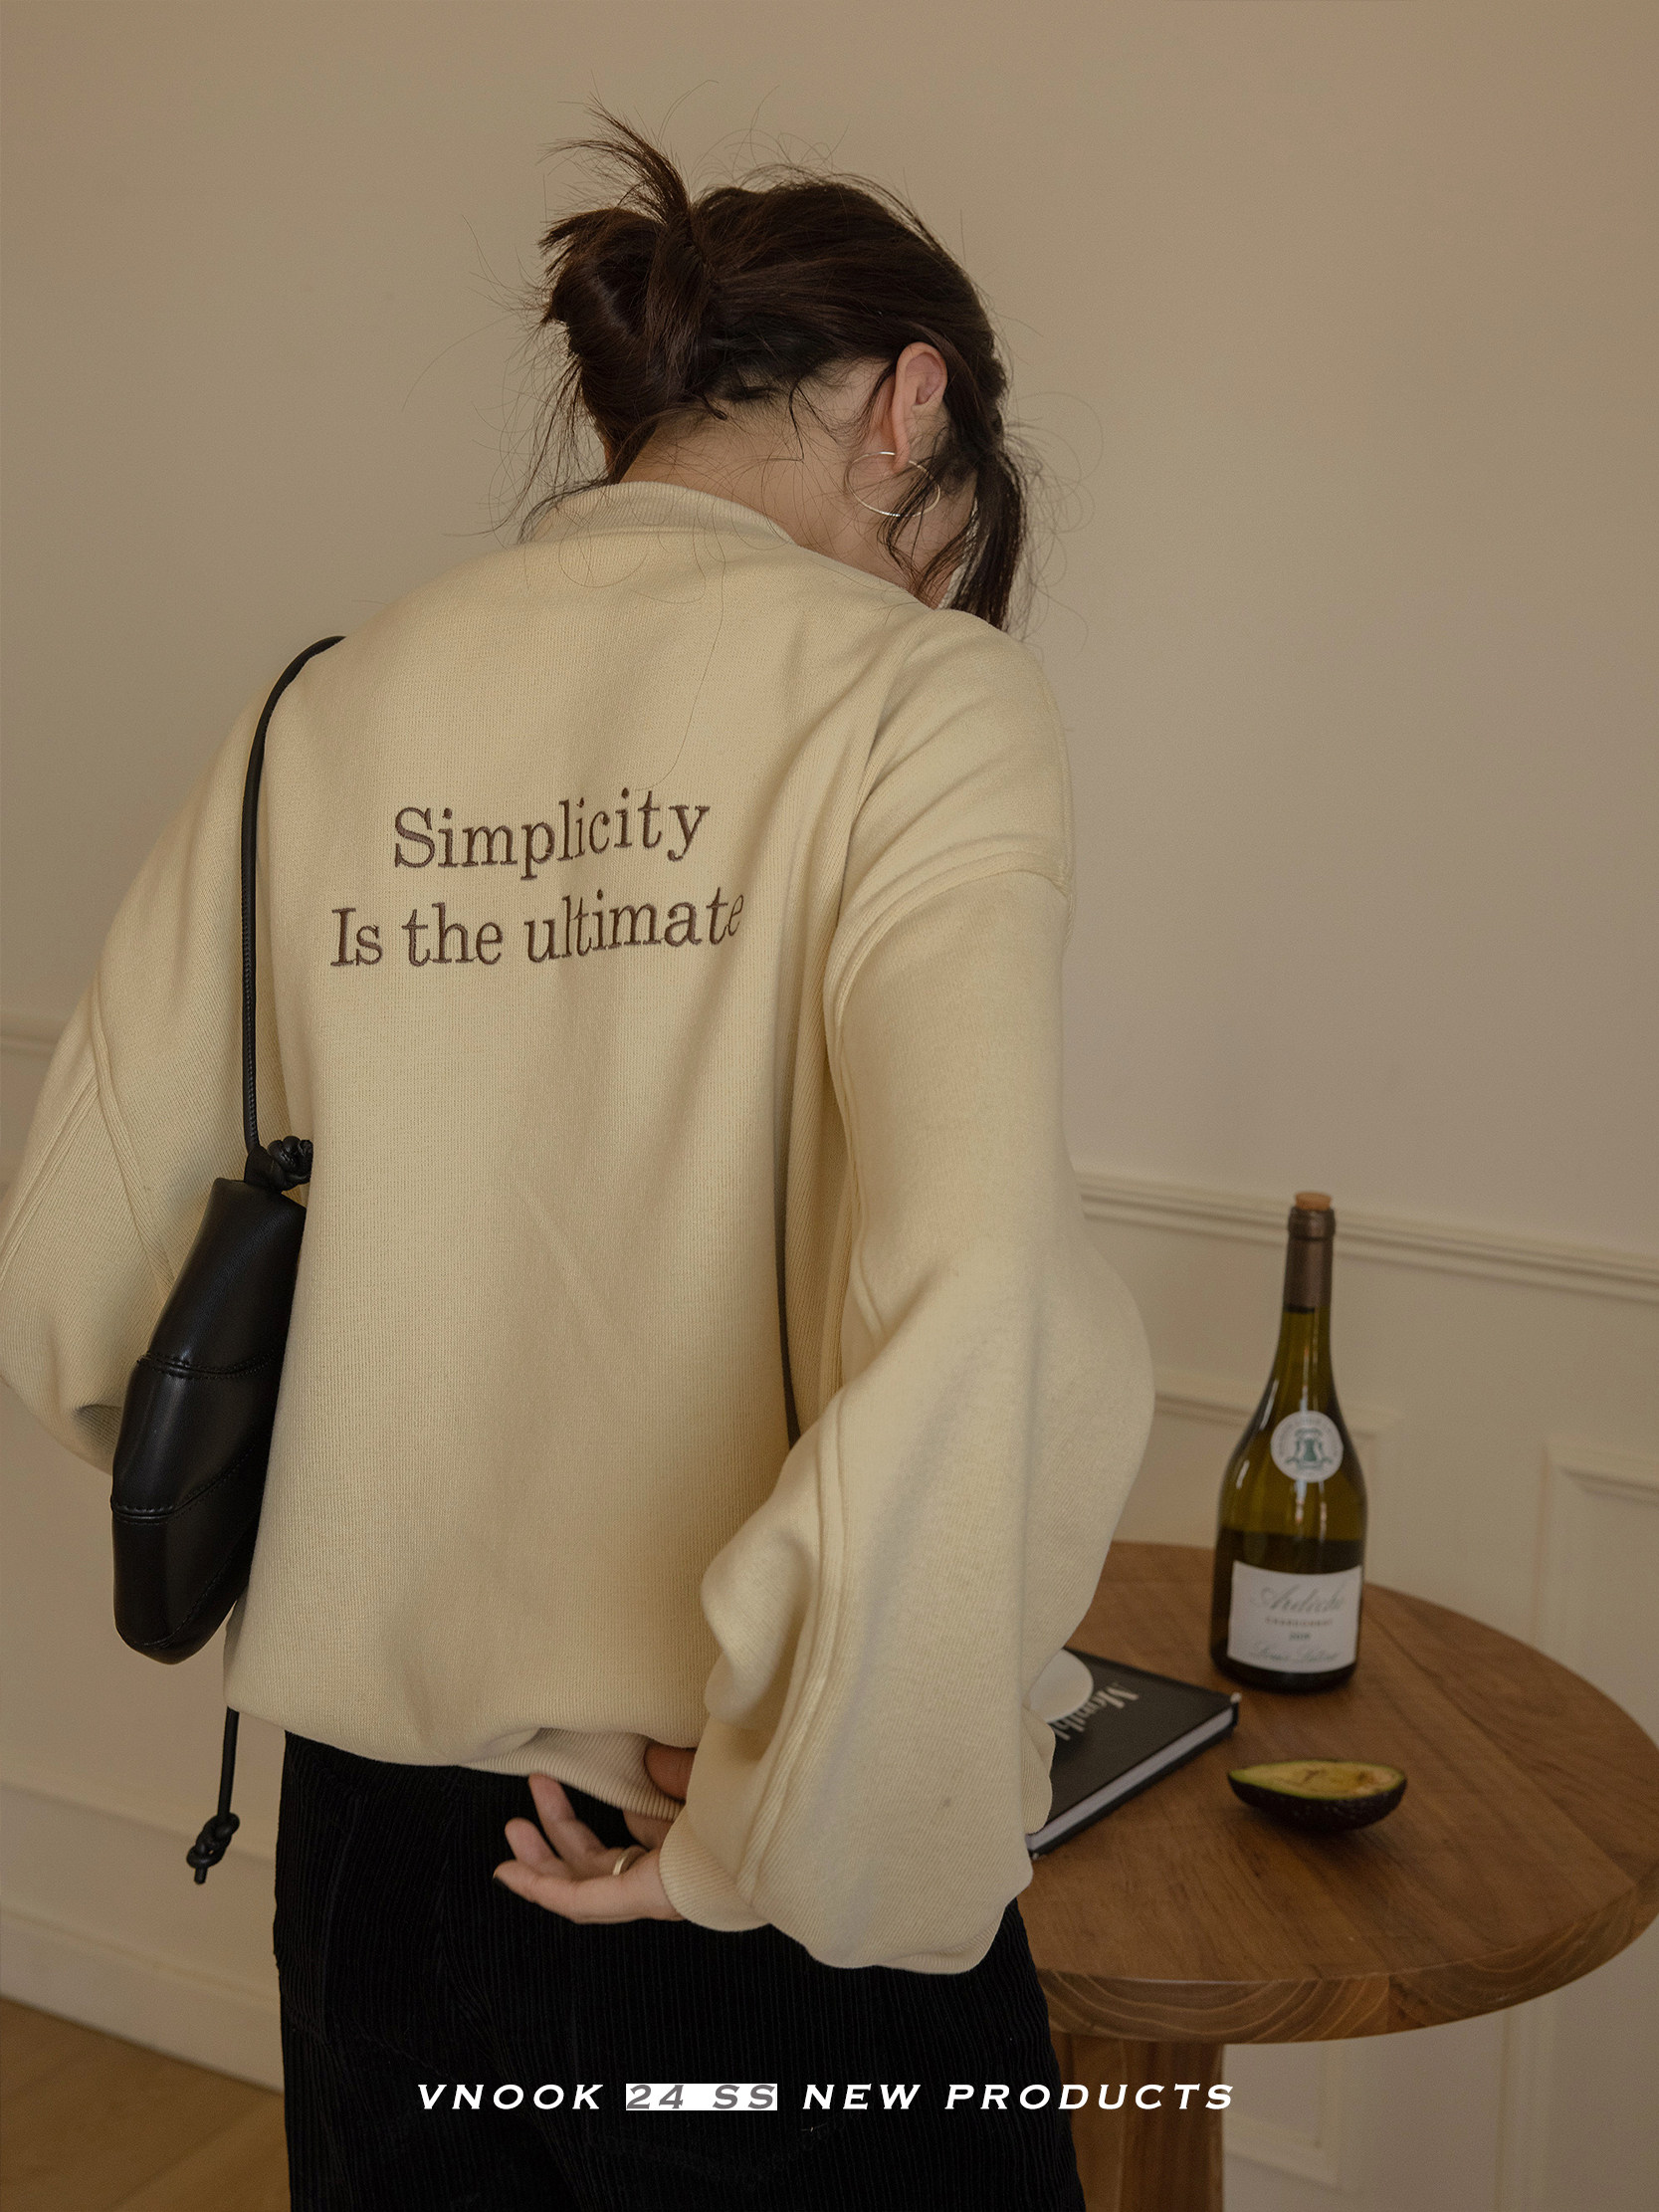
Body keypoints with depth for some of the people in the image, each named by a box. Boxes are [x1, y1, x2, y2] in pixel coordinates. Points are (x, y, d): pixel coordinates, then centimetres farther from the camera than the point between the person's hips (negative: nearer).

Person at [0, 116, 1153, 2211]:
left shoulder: (325, 712, 0)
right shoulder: (917, 691, -13)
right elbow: (962, 1322, -29)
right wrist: (777, 1815, -16)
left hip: (375, 1837, 5)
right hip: (770, 1921, -4)